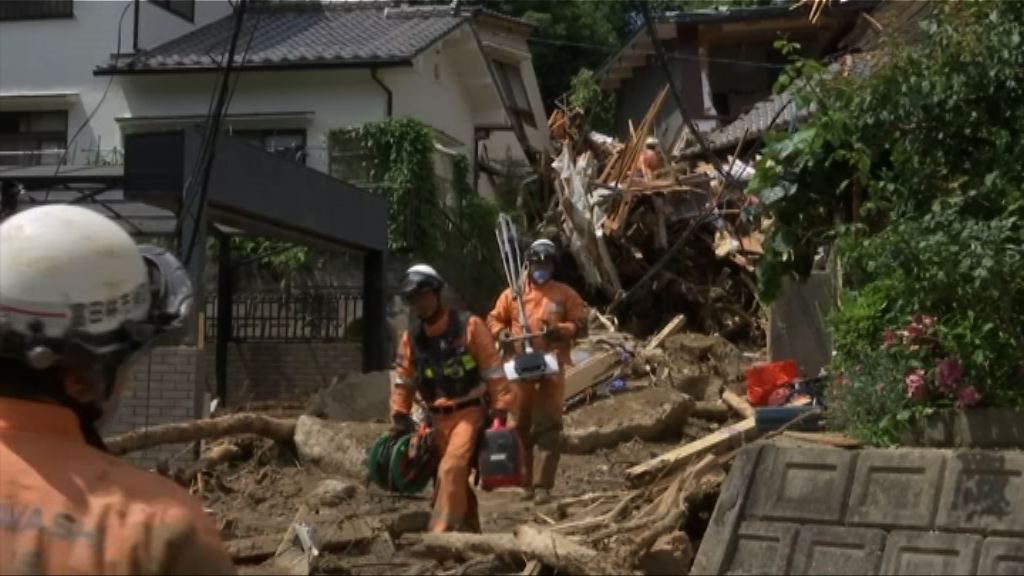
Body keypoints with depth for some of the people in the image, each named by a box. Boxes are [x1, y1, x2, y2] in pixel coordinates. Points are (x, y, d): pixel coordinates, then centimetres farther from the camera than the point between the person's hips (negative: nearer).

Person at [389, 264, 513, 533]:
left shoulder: (469, 326, -9)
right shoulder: (411, 338, 4)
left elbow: (493, 370, -7)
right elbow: (402, 382, 12)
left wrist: (500, 410, -9)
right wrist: (399, 420, 8)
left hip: (469, 413, -5)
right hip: (438, 418, 5)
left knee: (451, 470, -22)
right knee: (456, 479, 11)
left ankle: (441, 534, -23)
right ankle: (469, 532, 24)